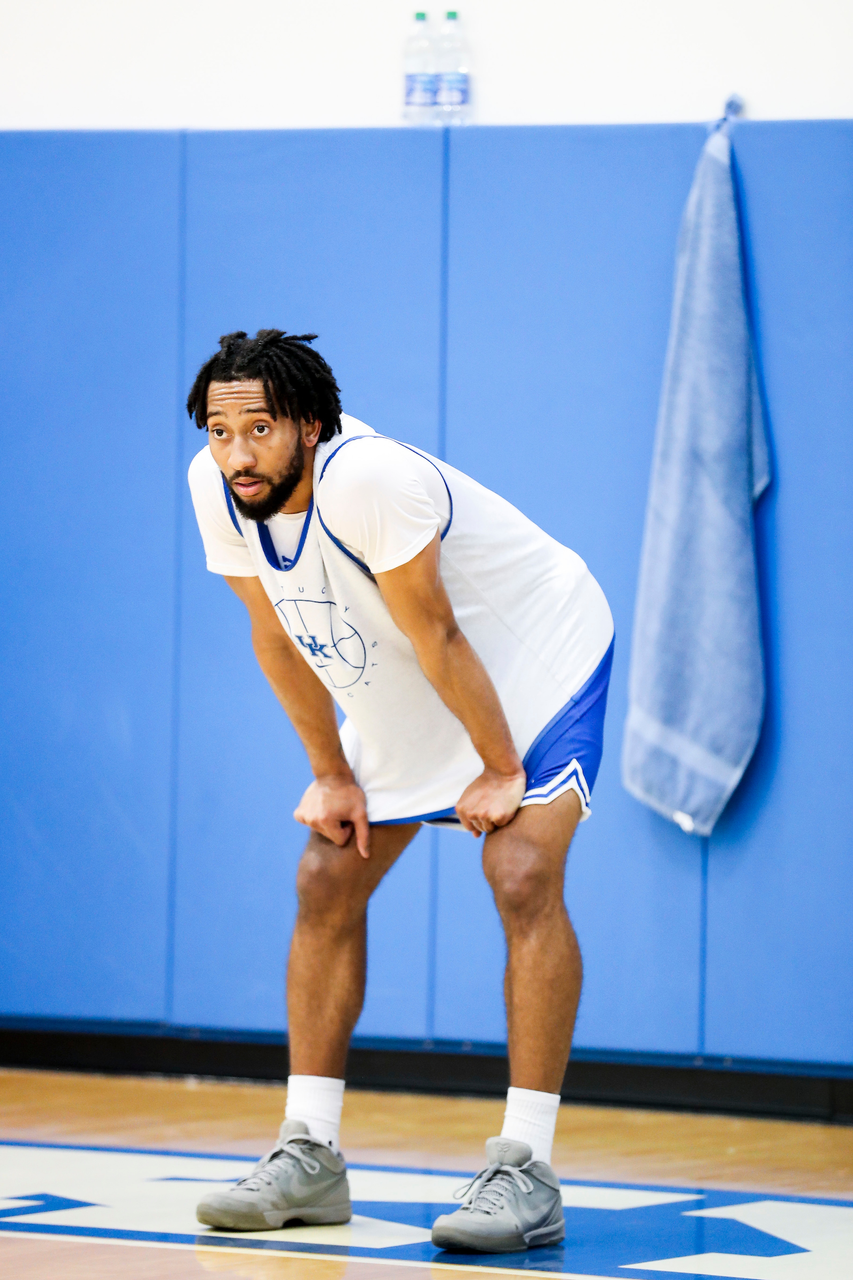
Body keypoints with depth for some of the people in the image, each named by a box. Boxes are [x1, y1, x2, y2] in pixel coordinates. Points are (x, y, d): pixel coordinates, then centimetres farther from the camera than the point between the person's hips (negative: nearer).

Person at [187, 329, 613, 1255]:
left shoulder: (366, 477, -36)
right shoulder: (216, 487, -14)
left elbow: (438, 638, -27)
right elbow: (278, 635, -1)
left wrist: (501, 769, -19)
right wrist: (332, 777, 1)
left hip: (536, 653, -8)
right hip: (398, 694, 8)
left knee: (523, 876, -22)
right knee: (327, 883, 3)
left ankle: (525, 1172, -21)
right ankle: (309, 1157, 10)